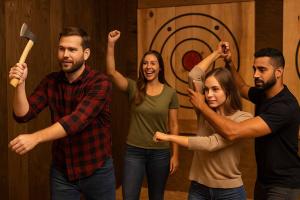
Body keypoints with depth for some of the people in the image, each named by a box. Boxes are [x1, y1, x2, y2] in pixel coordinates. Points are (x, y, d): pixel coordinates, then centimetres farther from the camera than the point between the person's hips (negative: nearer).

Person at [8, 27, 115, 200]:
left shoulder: (100, 82, -18)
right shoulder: (51, 81, -2)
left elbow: (78, 119, -31)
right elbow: (23, 115, -6)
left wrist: (35, 137, -40)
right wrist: (20, 84, -22)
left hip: (97, 170, -3)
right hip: (61, 171, 3)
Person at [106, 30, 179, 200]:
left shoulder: (170, 93, -3)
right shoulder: (134, 88, -3)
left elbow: (173, 125, 0)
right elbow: (111, 71, -17)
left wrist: (175, 155, -2)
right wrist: (111, 44, -25)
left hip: (160, 153, 1)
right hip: (134, 151, 0)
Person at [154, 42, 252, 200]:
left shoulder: (243, 118, -15)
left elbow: (211, 143, -25)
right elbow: (194, 75, -7)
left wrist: (170, 137, -22)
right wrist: (216, 53, 1)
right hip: (198, 187, 4)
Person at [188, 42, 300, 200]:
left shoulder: (285, 106, -30)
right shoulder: (263, 94, -2)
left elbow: (232, 132, -38)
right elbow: (242, 88, 21)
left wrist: (201, 105, -26)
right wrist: (229, 63, 2)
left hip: (284, 185, -8)